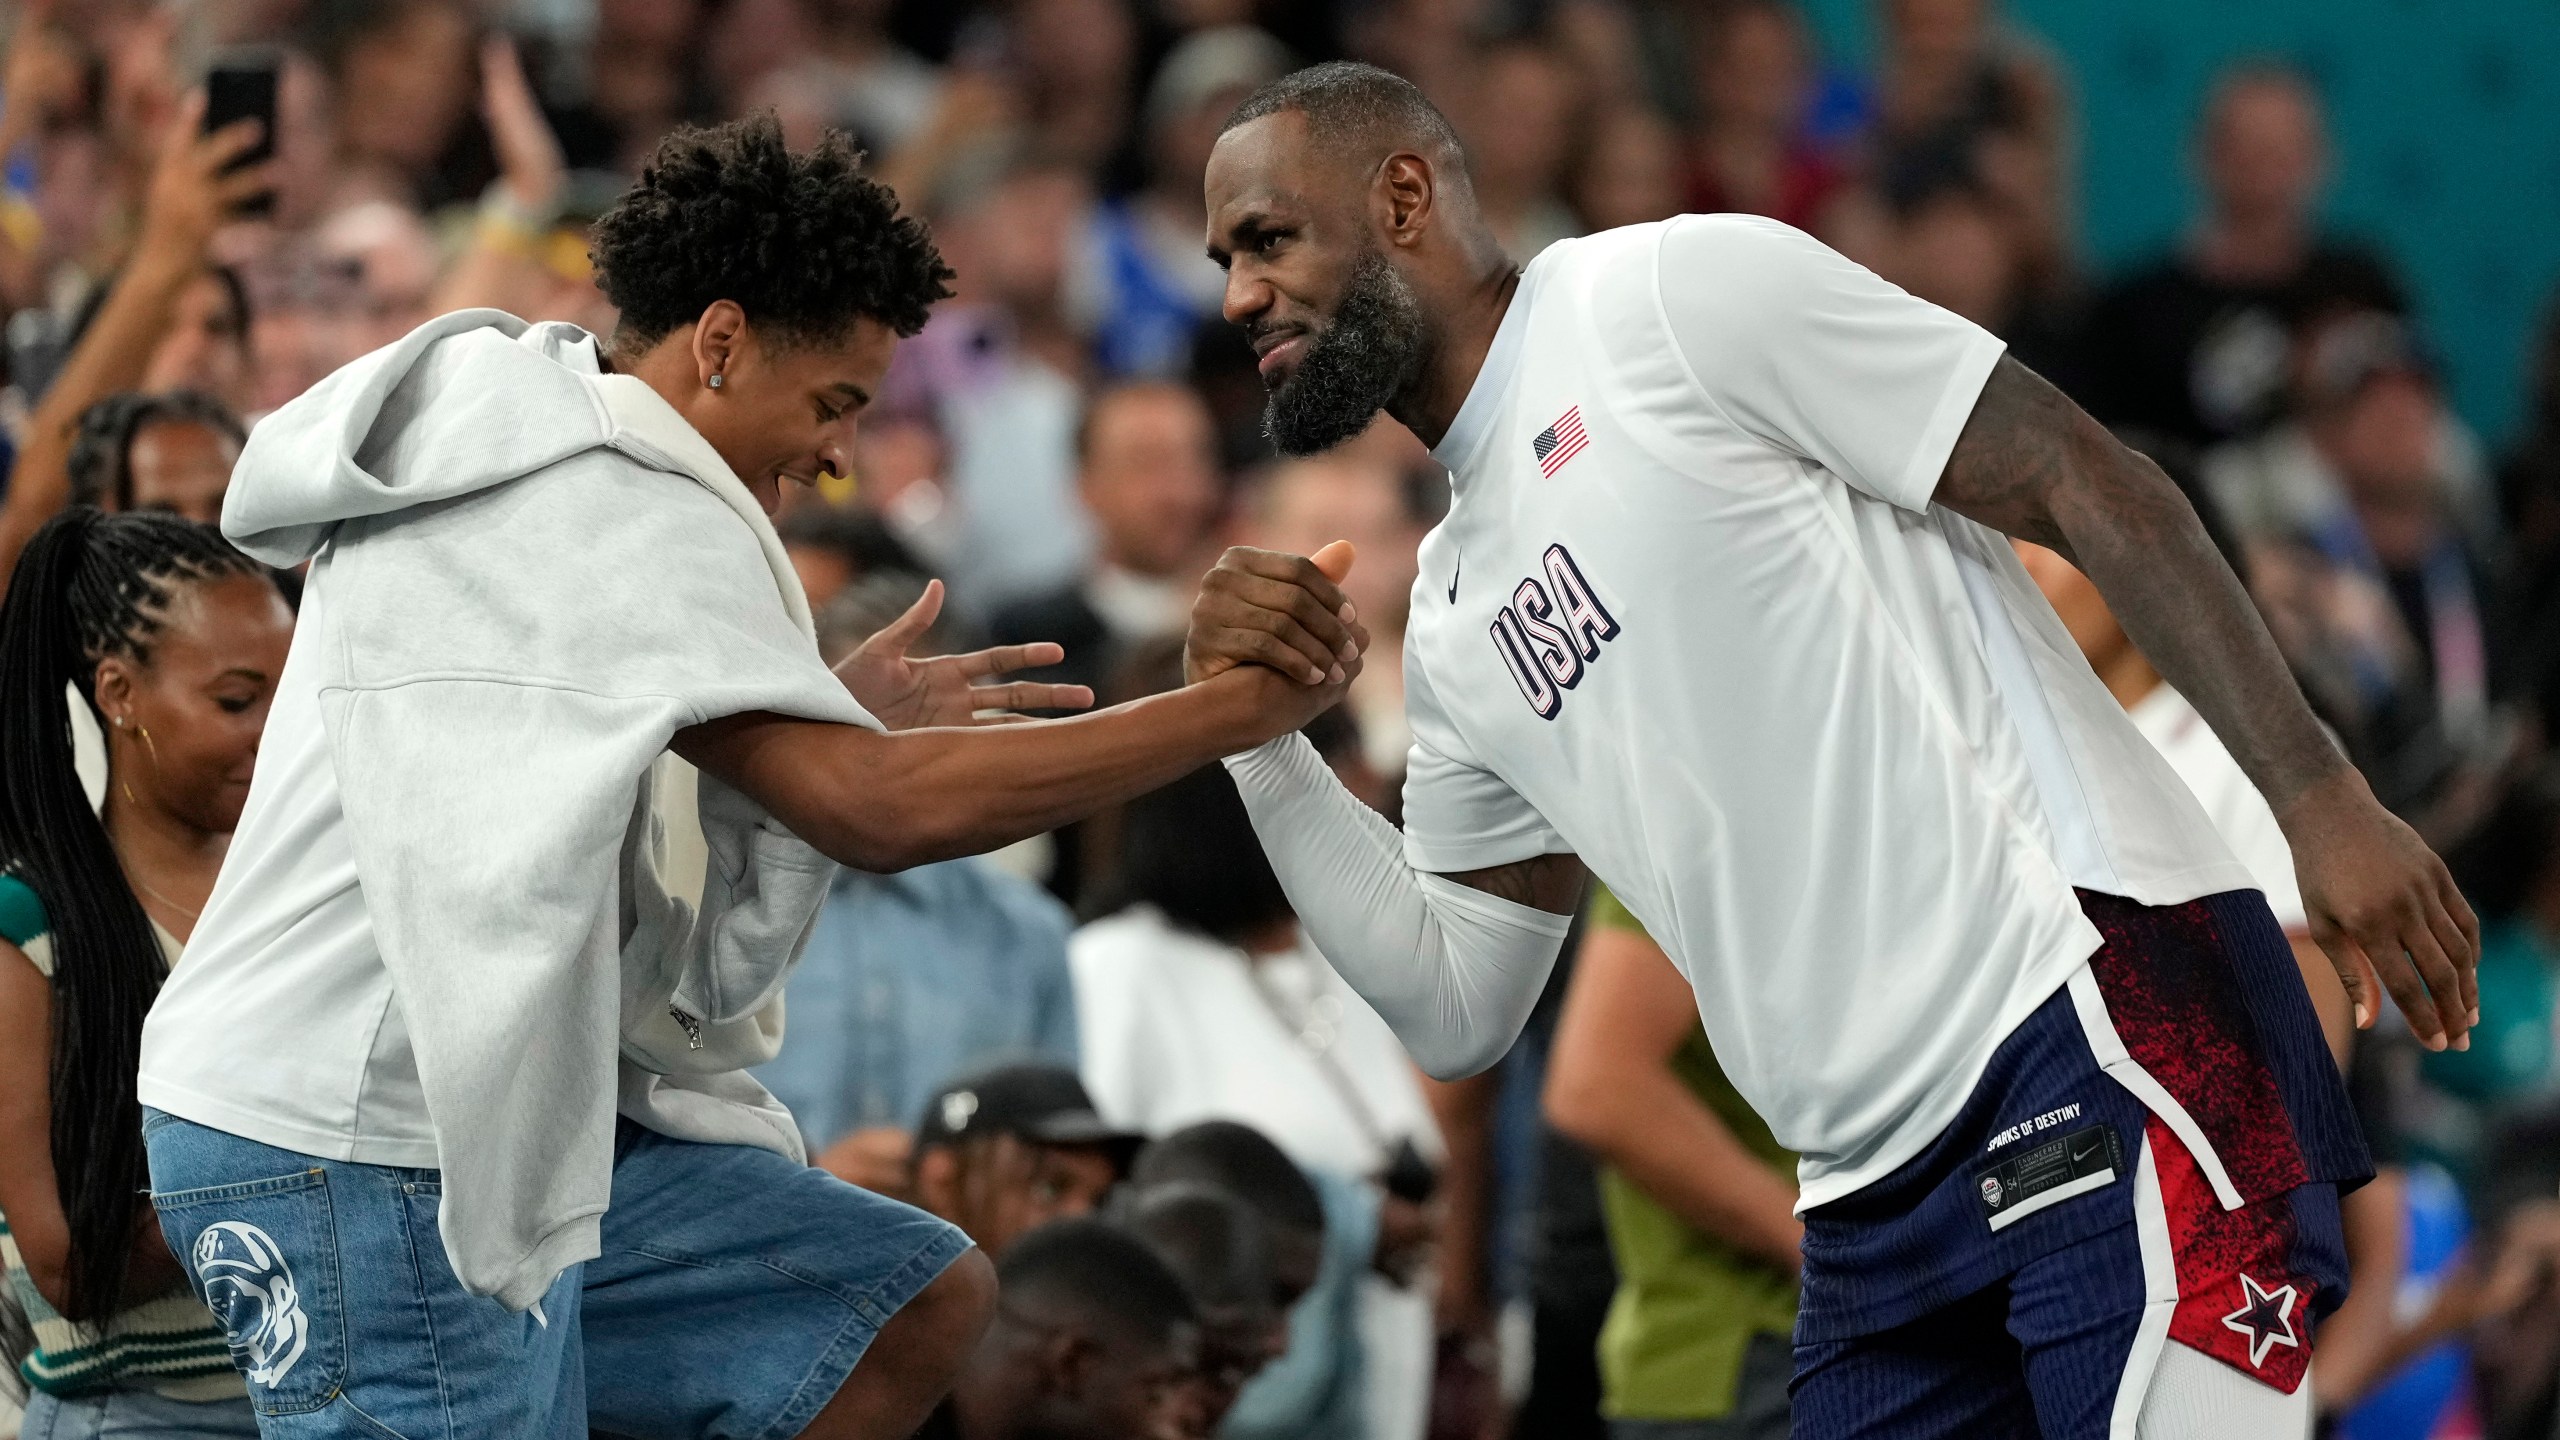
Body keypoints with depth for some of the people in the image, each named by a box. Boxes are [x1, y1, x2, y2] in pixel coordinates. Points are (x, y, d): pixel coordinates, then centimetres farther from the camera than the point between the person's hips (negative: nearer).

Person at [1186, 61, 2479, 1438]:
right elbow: (1458, 1010, 23)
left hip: (2096, 1017, -8)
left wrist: (2320, 797, -15)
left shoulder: (1674, 291, -2)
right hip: (1878, 1194, 8)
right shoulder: (1452, 615, 22)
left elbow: (2083, 482, -7)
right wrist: (1261, 742, 11)